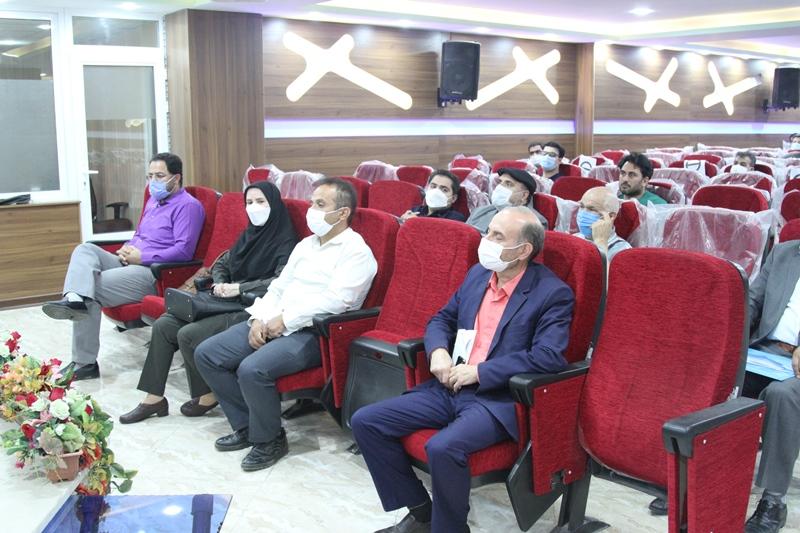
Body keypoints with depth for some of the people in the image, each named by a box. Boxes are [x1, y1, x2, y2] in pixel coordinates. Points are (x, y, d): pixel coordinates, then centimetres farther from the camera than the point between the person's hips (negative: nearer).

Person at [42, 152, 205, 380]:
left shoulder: (187, 206, -7)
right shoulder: (153, 201, 24)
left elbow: (184, 250, -17)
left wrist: (142, 257, -16)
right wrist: (127, 249, 7)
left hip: (156, 272, -9)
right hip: (131, 263, 9)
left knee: (94, 287, -22)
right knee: (85, 249, -13)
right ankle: (75, 298, -42)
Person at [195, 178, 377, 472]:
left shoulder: (356, 251, -8)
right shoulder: (306, 244, 19)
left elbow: (335, 301, -20)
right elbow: (278, 287, 19)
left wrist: (285, 320, -17)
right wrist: (260, 318, 0)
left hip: (313, 332, -9)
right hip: (274, 323, 9)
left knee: (253, 369, -31)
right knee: (206, 353, -2)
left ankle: (269, 439, -5)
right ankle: (247, 426, 10)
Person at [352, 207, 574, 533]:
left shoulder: (553, 293, -8)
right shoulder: (477, 274, 12)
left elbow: (549, 357, -18)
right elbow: (442, 319, 21)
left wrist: (479, 372, -18)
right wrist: (438, 351, -2)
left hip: (498, 400, -7)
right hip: (448, 388, 7)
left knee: (442, 448, -35)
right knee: (365, 421, -6)